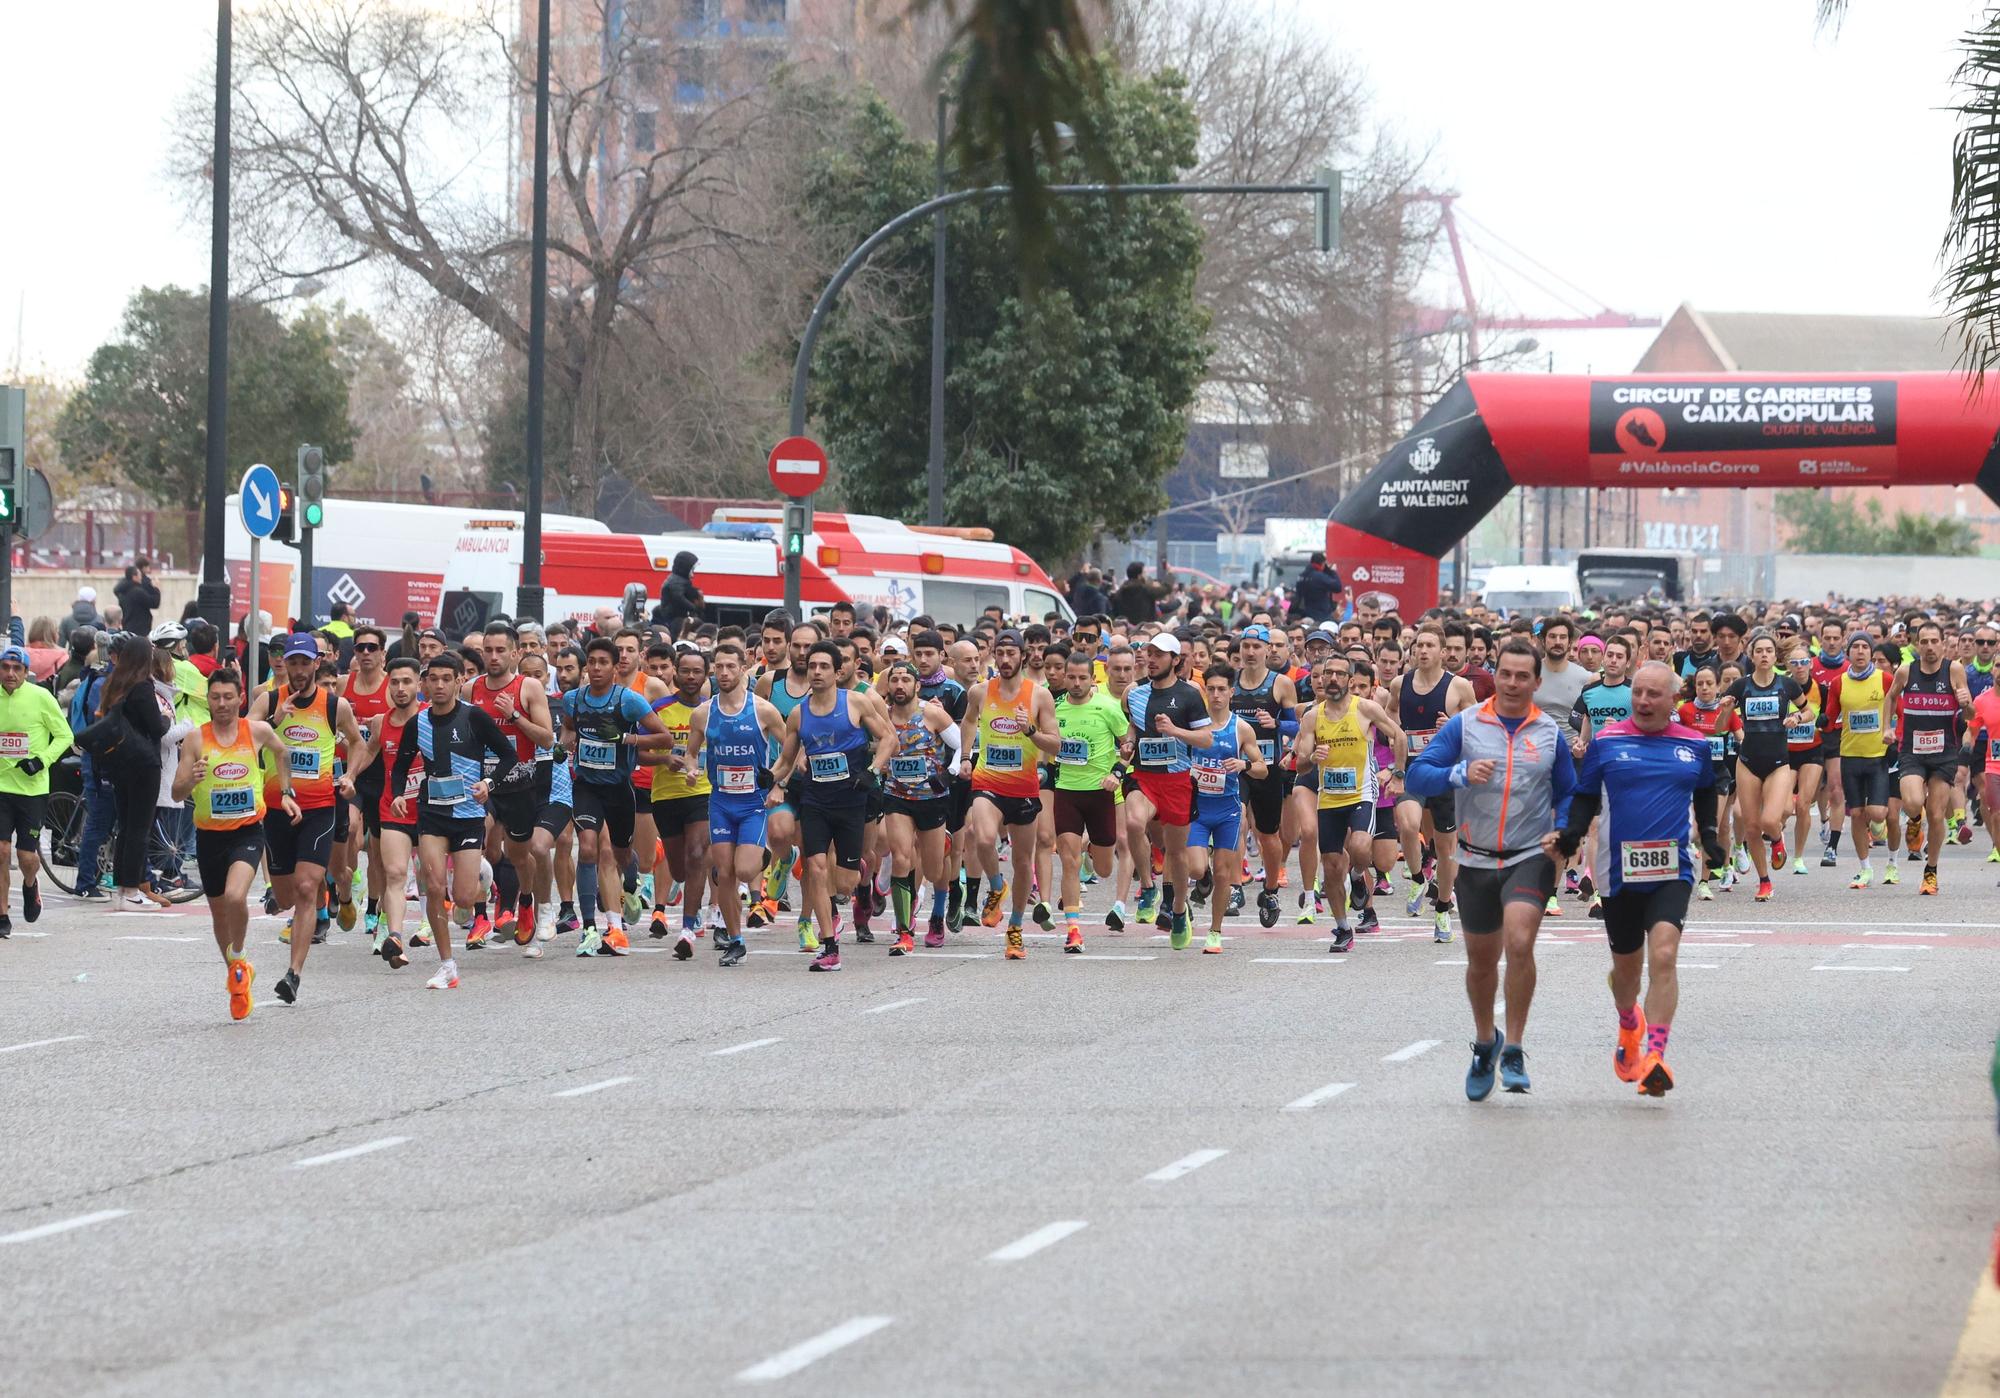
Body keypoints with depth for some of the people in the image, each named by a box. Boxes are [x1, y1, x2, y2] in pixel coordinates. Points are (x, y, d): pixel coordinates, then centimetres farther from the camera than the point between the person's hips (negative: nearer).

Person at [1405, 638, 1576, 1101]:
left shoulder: (1550, 733, 2)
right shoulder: (1465, 725, -2)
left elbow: (1569, 794, 13)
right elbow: (1416, 776, -8)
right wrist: (1461, 774, -26)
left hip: (1531, 858, -2)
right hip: (1476, 859, 2)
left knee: (1519, 942, -24)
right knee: (1481, 960, 13)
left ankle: (1513, 1051, -13)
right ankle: (1485, 1041, 39)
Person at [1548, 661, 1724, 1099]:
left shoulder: (1694, 746, 5)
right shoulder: (1606, 742, 0)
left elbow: (1706, 791, 25)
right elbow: (1584, 797, 7)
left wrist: (1710, 836, 17)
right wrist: (1568, 835, -9)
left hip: (1672, 870, -1)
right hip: (1620, 871, 1)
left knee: (1663, 955, -20)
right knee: (1627, 965, 15)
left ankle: (1654, 1056, -22)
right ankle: (1629, 1027, 47)